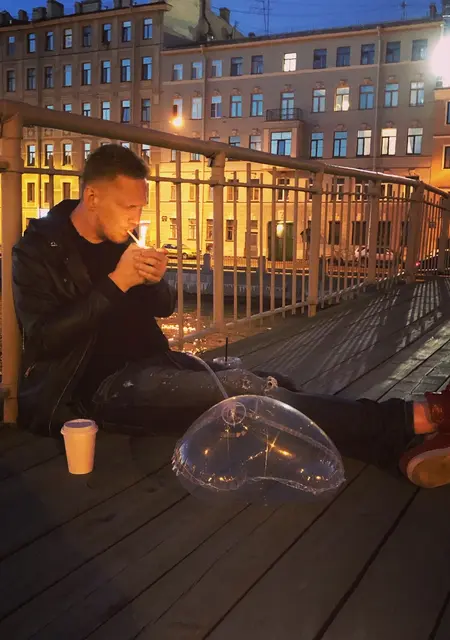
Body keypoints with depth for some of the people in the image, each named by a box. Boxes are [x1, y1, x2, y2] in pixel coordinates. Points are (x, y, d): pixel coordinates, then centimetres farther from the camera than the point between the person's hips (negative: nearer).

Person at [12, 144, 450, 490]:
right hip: (94, 388, -7)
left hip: (144, 366, 7)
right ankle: (409, 422, -30)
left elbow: (163, 308, 18)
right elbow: (43, 339, -17)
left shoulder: (115, 241, 13)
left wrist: (155, 282, -6)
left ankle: (400, 449, -33)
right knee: (241, 394, -27)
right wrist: (115, 283, -22)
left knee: (257, 385, -20)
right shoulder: (39, 250, -6)